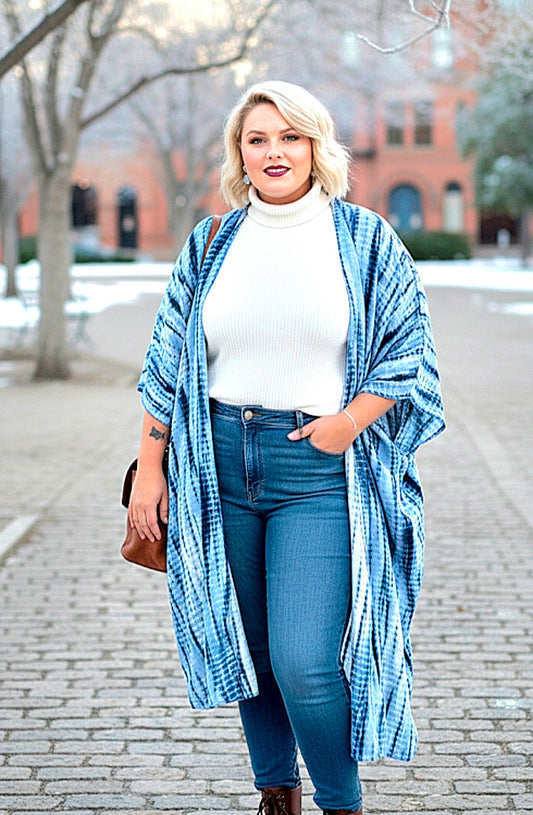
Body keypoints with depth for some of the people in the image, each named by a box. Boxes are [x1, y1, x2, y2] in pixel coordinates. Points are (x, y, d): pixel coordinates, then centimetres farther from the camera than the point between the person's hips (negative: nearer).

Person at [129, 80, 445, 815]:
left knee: (305, 664, -12)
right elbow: (167, 365, 11)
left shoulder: (365, 240, 2)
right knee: (249, 650, 11)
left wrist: (349, 421, -11)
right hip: (219, 463, 4)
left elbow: (408, 351, 2)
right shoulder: (210, 245, 9)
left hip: (319, 471, -3)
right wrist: (150, 468, 7)